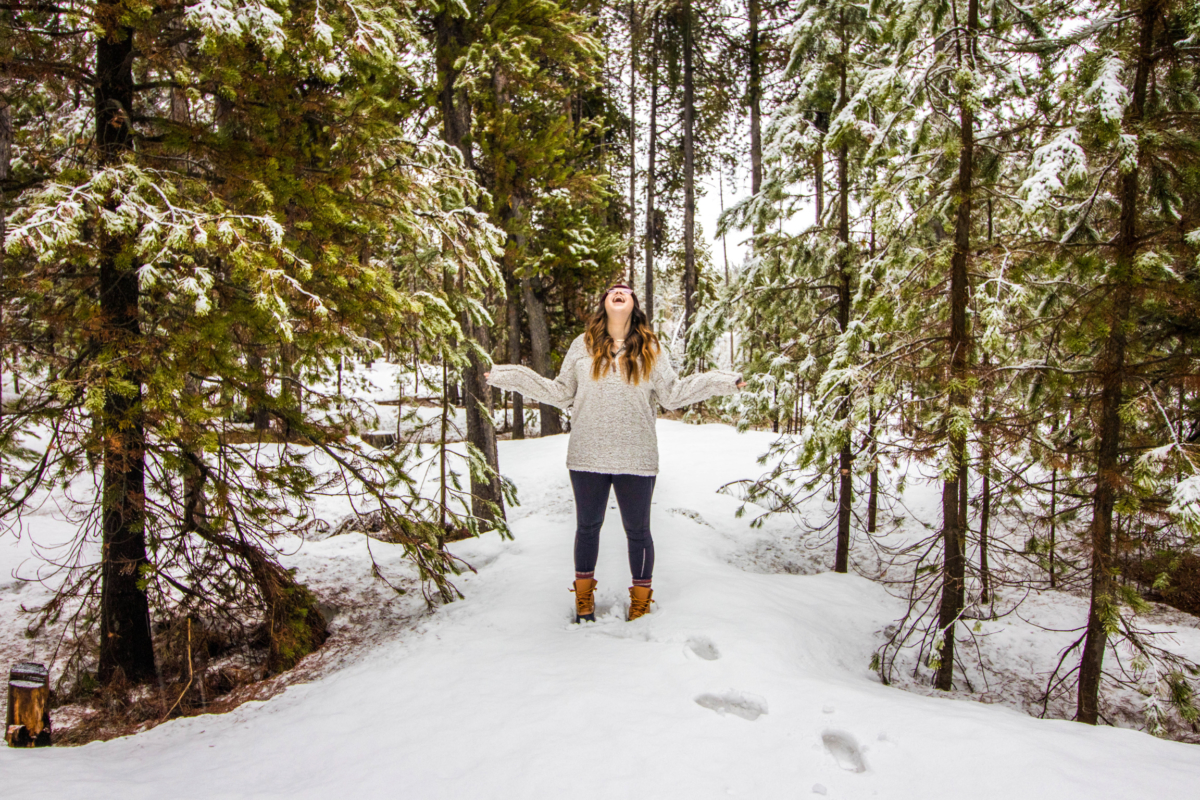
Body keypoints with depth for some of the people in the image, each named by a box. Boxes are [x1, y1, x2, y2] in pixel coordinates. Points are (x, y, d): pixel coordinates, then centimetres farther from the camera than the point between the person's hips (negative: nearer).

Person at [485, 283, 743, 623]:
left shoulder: (651, 349, 5)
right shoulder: (583, 345, 4)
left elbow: (673, 394, 7)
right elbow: (560, 393, 8)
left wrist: (723, 381, 1)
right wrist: (507, 376, 5)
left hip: (636, 460, 0)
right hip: (588, 456, 1)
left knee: (638, 531, 10)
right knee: (587, 526, 15)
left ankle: (641, 601, 31)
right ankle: (584, 597, 35)